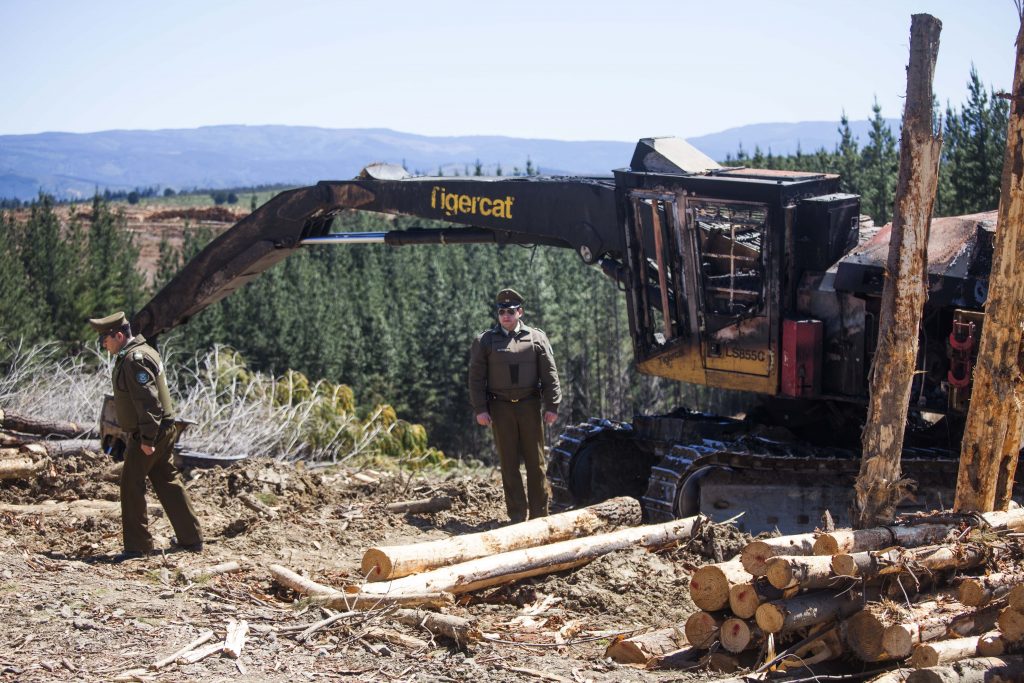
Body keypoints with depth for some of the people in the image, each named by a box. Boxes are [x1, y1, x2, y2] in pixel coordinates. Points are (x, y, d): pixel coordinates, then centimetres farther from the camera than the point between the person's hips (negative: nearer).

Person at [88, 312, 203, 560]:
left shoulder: (135, 359, -18)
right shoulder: (142, 351, 14)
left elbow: (147, 401, -24)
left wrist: (147, 439, -24)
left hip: (147, 435, -10)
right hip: (164, 431, 10)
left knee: (132, 486, -3)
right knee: (168, 482, 14)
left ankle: (137, 545, 2)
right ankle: (191, 539, 19)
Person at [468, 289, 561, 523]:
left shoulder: (537, 338, 6)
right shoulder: (485, 341, 5)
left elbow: (549, 374, 4)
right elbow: (476, 378, 3)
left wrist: (552, 406, -2)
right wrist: (480, 409, -4)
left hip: (529, 406, 0)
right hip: (500, 408, 0)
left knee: (535, 461, 2)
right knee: (509, 462, 2)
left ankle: (539, 512, 9)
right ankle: (517, 514, 8)